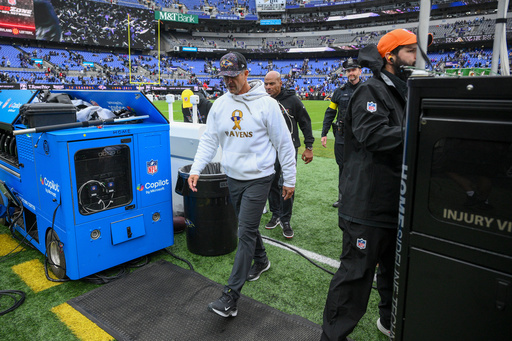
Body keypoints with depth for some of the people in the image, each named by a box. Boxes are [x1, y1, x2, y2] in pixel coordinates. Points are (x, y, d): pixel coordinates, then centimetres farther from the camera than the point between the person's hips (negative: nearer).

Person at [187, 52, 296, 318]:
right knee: (247, 227, 19)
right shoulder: (219, 105, 4)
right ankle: (261, 261, 46)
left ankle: (231, 296, -2)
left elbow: (284, 144, -6)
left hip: (258, 178, -5)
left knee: (246, 232, -7)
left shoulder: (266, 104, -10)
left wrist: (289, 180, -4)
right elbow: (209, 140, 7)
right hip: (233, 178, 6)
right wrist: (196, 169, -6)